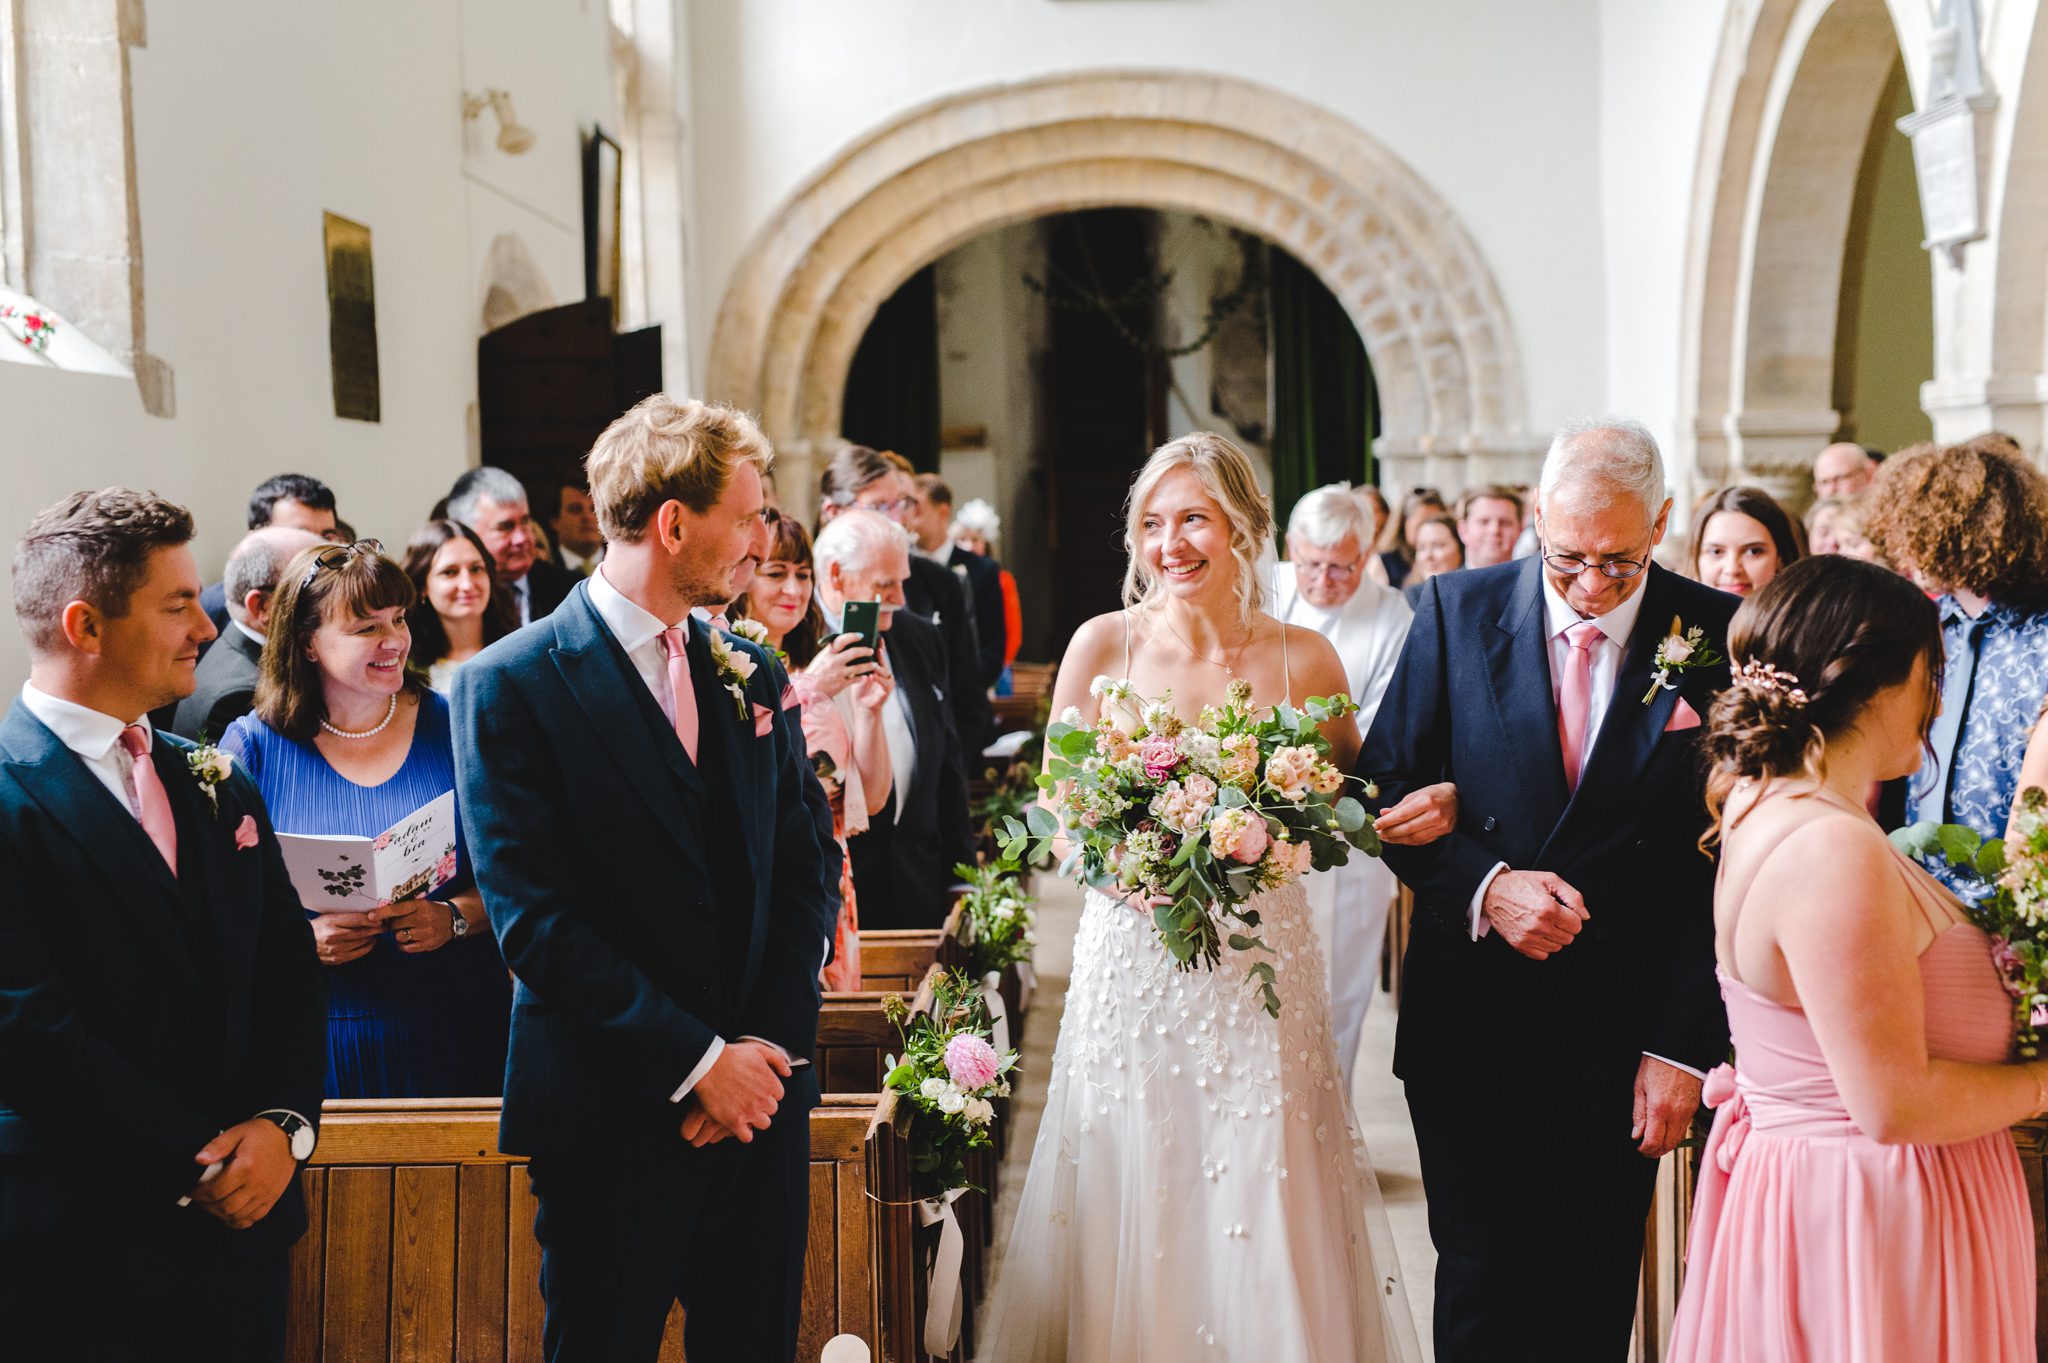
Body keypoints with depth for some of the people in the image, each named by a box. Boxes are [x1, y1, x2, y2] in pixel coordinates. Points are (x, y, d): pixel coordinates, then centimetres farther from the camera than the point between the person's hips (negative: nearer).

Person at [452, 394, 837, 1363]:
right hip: (612, 1118, -5)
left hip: (760, 1099, 5)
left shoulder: (753, 675, 9)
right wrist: (696, 1062, -15)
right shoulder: (511, 685, -9)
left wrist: (767, 1050, -4)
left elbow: (804, 874, 9)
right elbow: (534, 919, -15)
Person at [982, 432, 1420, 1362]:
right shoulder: (1104, 644, -1)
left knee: (1263, 1221, 3)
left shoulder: (1302, 658, 0)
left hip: (1260, 969, 0)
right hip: (1132, 963, 0)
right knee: (1130, 1208, 6)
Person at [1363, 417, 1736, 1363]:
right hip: (1468, 1028, 0)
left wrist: (1684, 1046, -8)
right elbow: (1386, 787, 2)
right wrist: (1482, 886, -16)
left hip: (1621, 1041, 0)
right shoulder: (1457, 610, -2)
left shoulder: (1719, 637, -5)